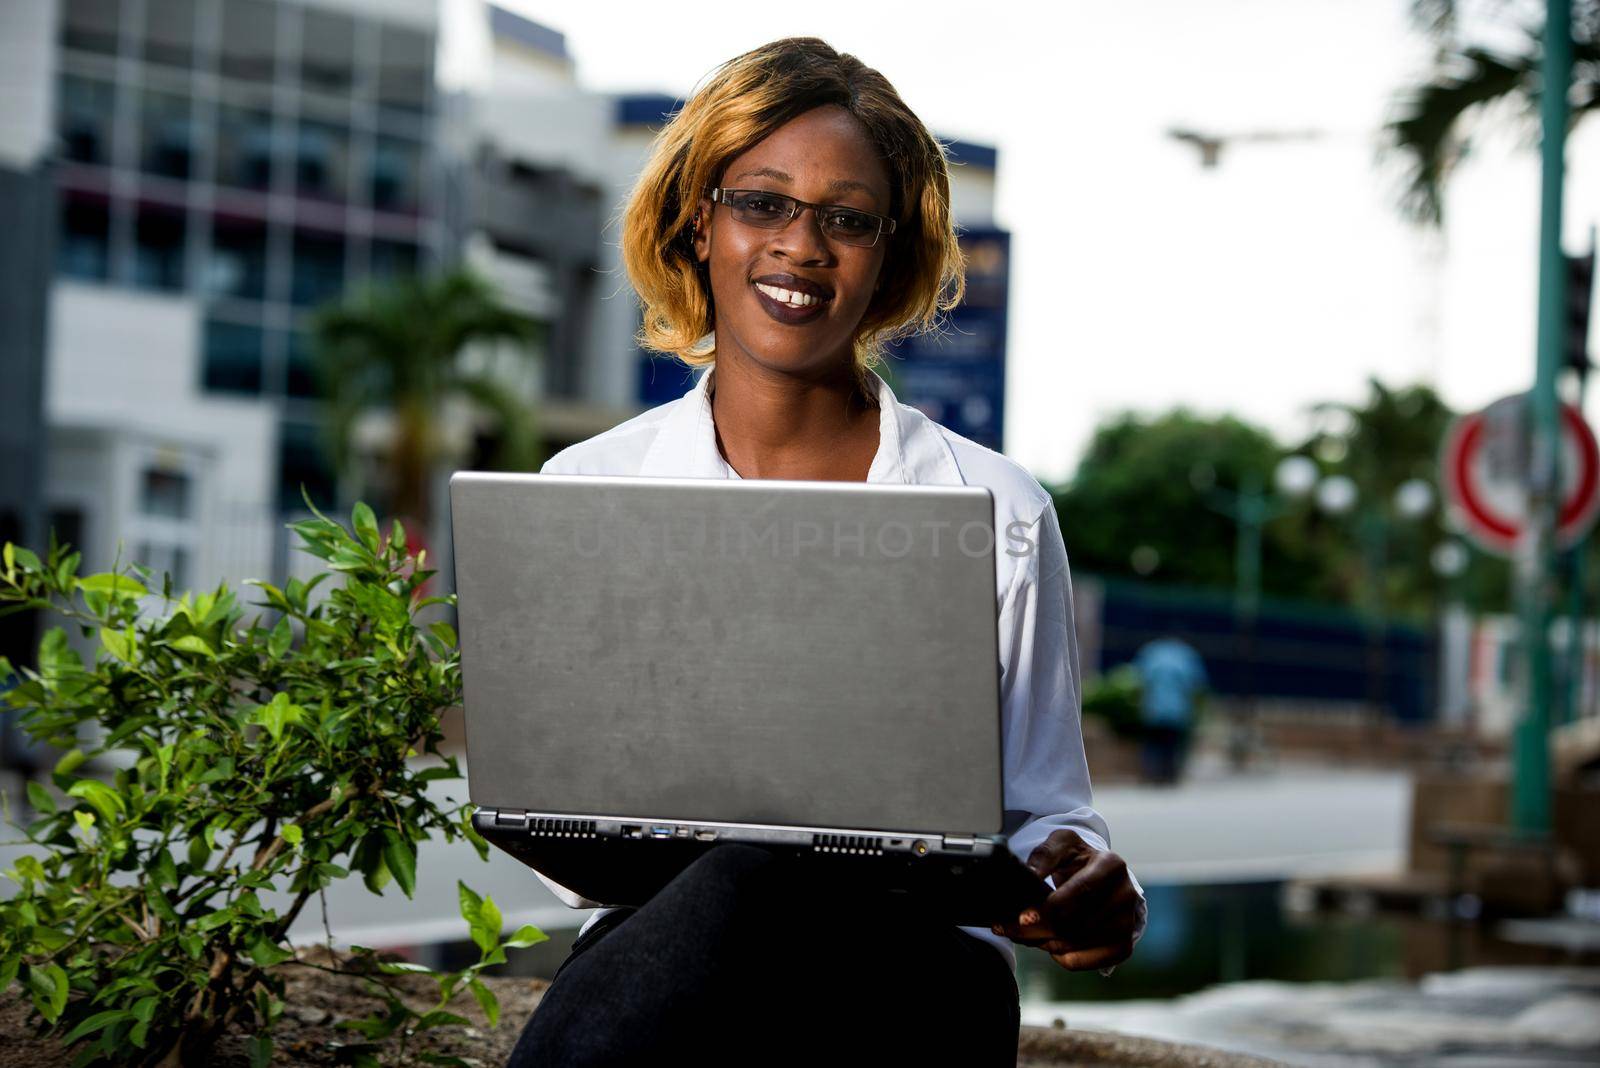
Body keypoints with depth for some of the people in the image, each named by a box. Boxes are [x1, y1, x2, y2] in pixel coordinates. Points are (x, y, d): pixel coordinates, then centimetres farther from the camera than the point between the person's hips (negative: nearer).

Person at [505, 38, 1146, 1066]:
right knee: (747, 877, -38)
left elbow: (1043, 809, 12)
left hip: (915, 973, 0)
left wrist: (1091, 886, -13)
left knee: (755, 891, -37)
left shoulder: (1000, 513, 9)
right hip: (652, 942, 0)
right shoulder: (583, 490, 12)